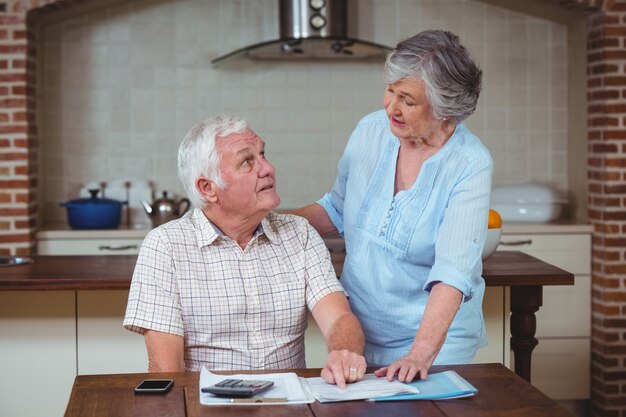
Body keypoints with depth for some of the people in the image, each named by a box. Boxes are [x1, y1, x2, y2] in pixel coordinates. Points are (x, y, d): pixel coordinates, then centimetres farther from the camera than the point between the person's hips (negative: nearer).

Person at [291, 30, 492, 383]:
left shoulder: (471, 165, -19)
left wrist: (421, 354, -39)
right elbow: (337, 210, 11)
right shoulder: (370, 131, -5)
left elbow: (453, 273, -28)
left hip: (437, 335, -4)